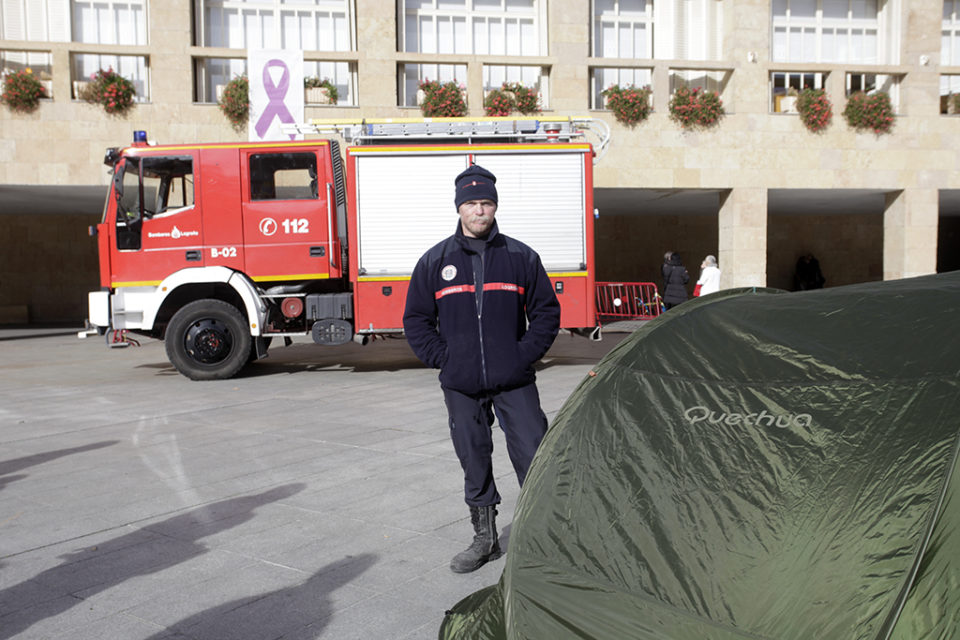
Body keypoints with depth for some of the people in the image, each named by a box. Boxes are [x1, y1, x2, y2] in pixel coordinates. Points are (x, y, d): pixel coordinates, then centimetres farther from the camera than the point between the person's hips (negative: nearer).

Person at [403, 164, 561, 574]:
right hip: (461, 386, 1)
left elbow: (546, 312, 8)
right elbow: (416, 321, 9)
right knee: (473, 461, 10)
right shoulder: (435, 262, 5)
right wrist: (443, 359, -2)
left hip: (514, 382, -1)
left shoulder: (521, 257, 3)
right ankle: (485, 538, 25)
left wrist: (526, 354, -4)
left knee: (532, 455, -3)